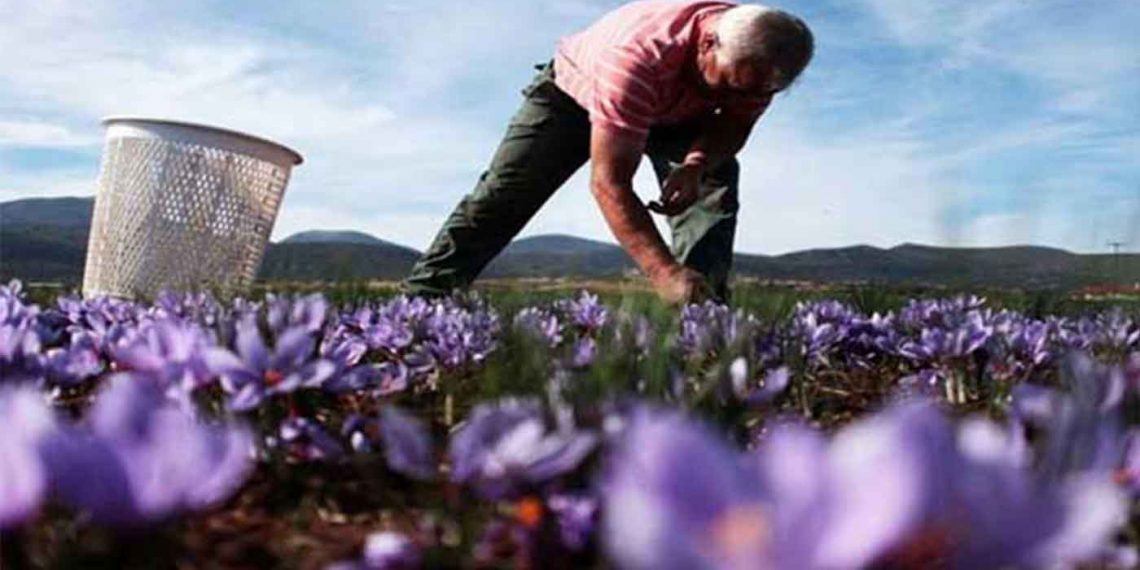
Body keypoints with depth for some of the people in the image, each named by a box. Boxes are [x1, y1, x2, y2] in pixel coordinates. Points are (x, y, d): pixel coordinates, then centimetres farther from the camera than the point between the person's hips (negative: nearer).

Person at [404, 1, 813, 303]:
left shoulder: (755, 56, -30)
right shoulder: (638, 55, -48)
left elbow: (734, 123, -12)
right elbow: (608, 182, -49)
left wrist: (695, 164, -37)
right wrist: (665, 273, -58)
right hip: (574, 90, -4)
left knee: (715, 181, -20)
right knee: (501, 195, -10)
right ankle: (420, 297, -3)